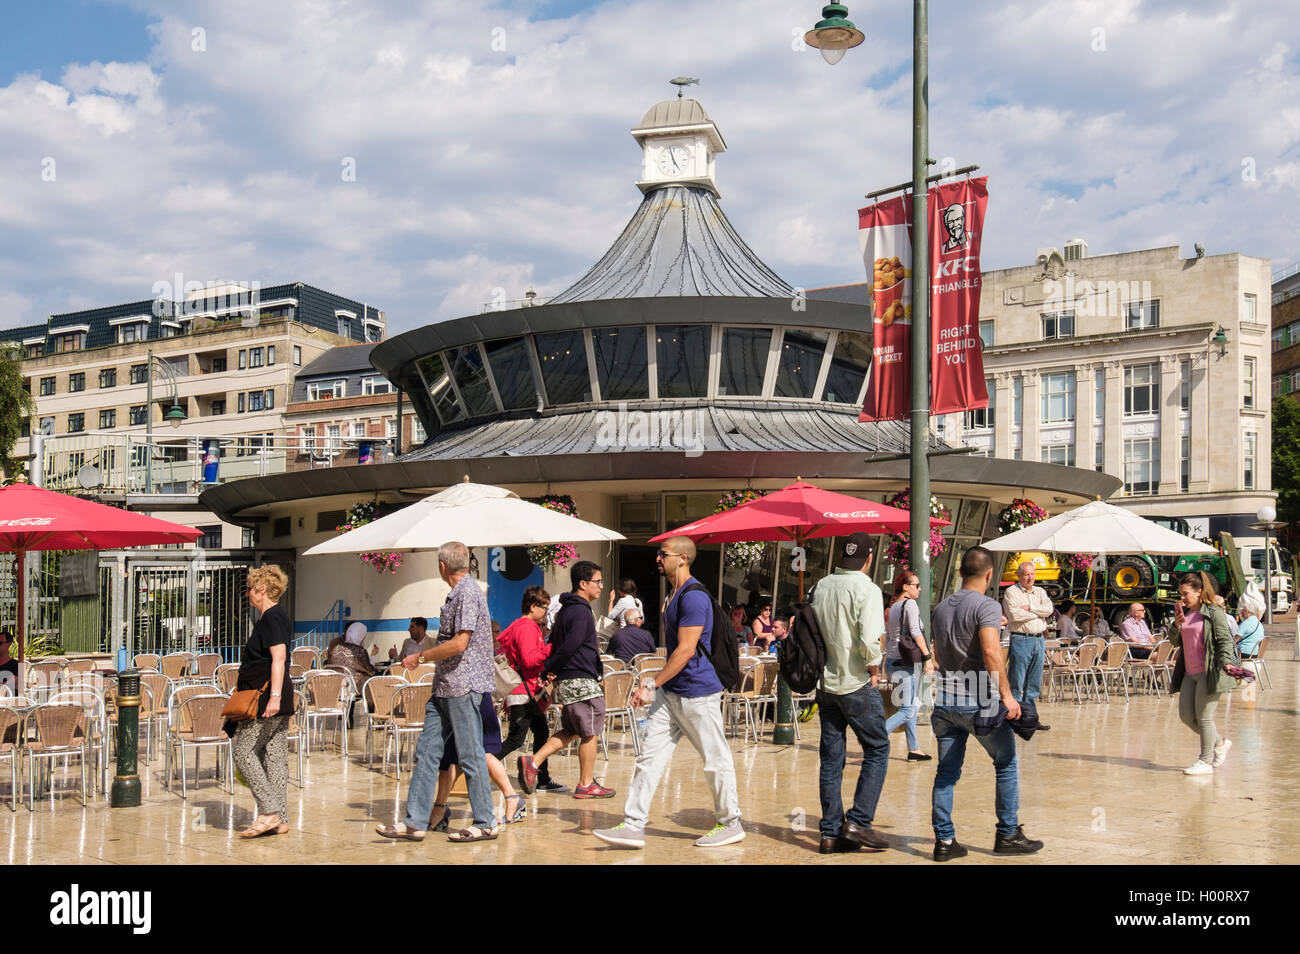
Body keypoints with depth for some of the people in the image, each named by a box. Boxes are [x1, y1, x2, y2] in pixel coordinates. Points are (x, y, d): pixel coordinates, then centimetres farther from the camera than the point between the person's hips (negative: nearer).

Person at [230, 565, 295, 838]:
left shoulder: (272, 617, -12)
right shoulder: (275, 616, 19)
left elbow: (279, 658, -21)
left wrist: (274, 695, -27)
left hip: (267, 694, -10)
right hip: (276, 698, 10)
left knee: (243, 751, -5)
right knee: (275, 755, 8)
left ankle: (269, 812, -9)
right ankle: (280, 819, 9)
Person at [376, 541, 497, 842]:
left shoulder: (468, 594, -14)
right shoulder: (458, 594, 17)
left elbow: (459, 643, -21)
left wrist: (420, 657, -12)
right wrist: (426, 658, 19)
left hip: (463, 686, -10)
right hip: (445, 686, 10)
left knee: (470, 755, -2)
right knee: (426, 752, 7)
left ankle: (486, 823, 8)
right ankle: (415, 822, 9)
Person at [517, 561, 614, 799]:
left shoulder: (566, 610, 17)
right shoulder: (581, 611, -16)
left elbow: (553, 643, 21)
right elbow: (569, 647, -22)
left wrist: (549, 670, 13)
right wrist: (548, 670, -10)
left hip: (567, 681, 10)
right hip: (582, 682, -10)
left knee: (570, 731, 16)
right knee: (590, 733, 2)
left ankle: (533, 761, 6)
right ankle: (586, 785, 10)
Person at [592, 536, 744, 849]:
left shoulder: (694, 597, -17)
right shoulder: (674, 594, 14)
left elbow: (685, 651, -22)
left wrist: (651, 684, -20)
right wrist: (654, 685, 23)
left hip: (697, 694, -10)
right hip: (670, 693, 10)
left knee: (716, 760, 4)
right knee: (650, 755, 4)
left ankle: (730, 824, 17)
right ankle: (633, 825, 5)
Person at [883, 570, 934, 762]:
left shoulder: (892, 607, 14)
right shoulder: (909, 604, -10)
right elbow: (916, 632, -17)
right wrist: (928, 657, -16)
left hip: (892, 660, 9)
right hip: (906, 662, -9)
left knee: (913, 706, 16)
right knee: (908, 710, -9)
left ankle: (914, 749, 17)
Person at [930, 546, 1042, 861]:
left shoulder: (940, 609, 14)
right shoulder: (986, 606, -9)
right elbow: (991, 651, -23)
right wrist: (1006, 694, -21)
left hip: (945, 701, 6)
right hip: (979, 702, -6)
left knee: (946, 772, 8)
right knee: (1007, 764, 11)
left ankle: (944, 840, 7)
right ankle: (1008, 835, 15)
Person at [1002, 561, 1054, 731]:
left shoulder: (1040, 592, 15)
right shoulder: (1011, 592, -3)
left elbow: (1049, 609, -1)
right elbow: (1014, 615, -17)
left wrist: (1030, 608, -11)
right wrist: (1038, 614, -5)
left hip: (1038, 639, 6)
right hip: (1021, 639, -6)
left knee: (1034, 684, 10)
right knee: (1017, 683, -6)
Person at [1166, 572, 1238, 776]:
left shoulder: (1214, 613, -7)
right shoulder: (1183, 612, 13)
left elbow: (1225, 640, -11)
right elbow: (1174, 641, 16)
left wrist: (1226, 662, -27)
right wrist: (1176, 624, -4)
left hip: (1208, 672, -8)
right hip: (1189, 673, 8)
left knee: (1204, 717, -3)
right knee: (1186, 716, 8)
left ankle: (1206, 762, 8)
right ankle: (1219, 743, 28)